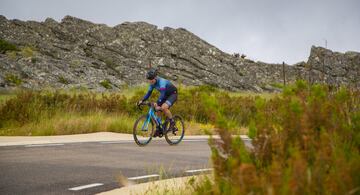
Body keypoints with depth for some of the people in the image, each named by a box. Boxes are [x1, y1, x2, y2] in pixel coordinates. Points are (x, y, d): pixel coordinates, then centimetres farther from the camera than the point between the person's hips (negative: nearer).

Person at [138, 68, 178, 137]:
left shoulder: (161, 82, -32)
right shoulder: (152, 83, -7)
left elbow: (162, 93, -42)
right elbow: (149, 93, -1)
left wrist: (157, 103, -54)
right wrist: (142, 101, -15)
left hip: (172, 94, -8)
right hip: (165, 95, 8)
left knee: (163, 107, -30)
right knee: (158, 110, -3)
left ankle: (172, 122, -8)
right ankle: (159, 129, 5)